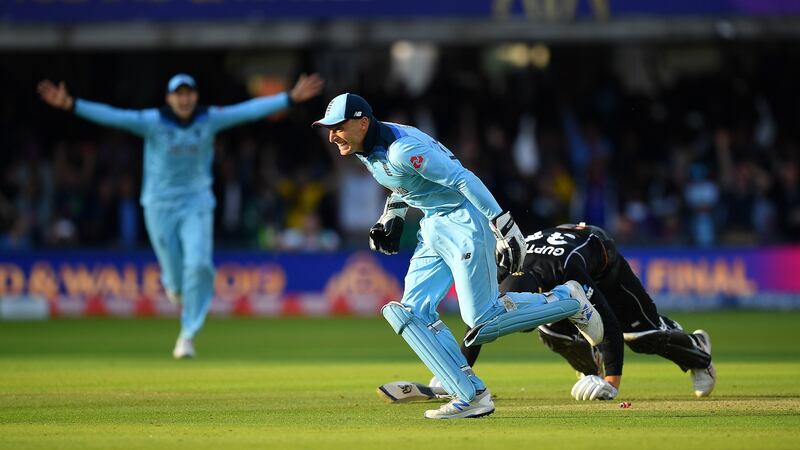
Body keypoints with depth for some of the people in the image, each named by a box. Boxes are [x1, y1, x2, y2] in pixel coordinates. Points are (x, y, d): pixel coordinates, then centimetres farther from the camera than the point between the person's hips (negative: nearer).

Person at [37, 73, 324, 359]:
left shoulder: (209, 120, -5)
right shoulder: (152, 121, -13)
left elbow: (250, 110, -10)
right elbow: (111, 116, -23)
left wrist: (291, 98, -17)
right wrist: (70, 105, -35)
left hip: (196, 203, 1)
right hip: (160, 206, -1)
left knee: (198, 265, -17)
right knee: (175, 272, 2)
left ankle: (188, 335, -4)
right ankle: (173, 282, 44)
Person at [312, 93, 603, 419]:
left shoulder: (402, 148, -25)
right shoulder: (366, 148, 4)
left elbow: (463, 179, -25)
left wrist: (504, 228, -26)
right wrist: (392, 215, 15)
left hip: (463, 222, -10)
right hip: (431, 228, 10)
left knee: (483, 321, -11)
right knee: (412, 313, 0)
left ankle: (566, 300, 10)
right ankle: (471, 397, -1)